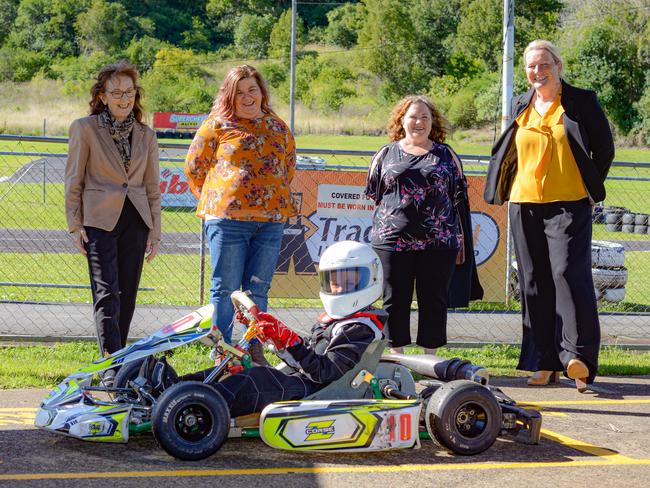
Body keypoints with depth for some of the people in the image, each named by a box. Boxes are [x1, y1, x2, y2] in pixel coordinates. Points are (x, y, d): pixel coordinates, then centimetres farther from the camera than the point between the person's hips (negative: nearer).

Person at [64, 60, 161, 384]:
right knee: (107, 293, -13)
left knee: (127, 294, 6)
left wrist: (154, 232, 10)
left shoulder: (146, 136, 12)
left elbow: (152, 187, 14)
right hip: (99, 220, -4)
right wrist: (75, 225, -4)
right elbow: (73, 181, 1)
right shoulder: (85, 129, 1)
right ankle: (112, 365, -18)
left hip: (135, 221, 4)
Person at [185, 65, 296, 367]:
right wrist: (212, 199, 5)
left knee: (258, 290, 8)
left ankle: (255, 351, 15)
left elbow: (289, 166, 27)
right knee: (225, 290, -1)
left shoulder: (278, 128, 15)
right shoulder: (217, 125, 2)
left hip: (271, 220, 4)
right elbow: (194, 165, 7)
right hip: (228, 218, -4)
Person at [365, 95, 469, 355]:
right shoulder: (386, 154, 10)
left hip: (438, 242, 0)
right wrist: (394, 214, 4)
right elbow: (374, 194, 13)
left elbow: (458, 196, 12)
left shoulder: (445, 154, 12)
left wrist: (459, 237, 7)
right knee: (394, 300, 2)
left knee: (434, 300, 4)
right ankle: (396, 356, 11)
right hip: (392, 239, 0)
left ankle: (430, 356, 13)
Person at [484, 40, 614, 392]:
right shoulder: (520, 107, 13)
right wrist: (504, 189, 15)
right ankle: (545, 364, 9)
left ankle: (579, 356, -14)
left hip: (569, 205, -5)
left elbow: (604, 149, 7)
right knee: (534, 283, 4)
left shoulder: (582, 102, 1)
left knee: (568, 273, -17)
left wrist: (591, 188, 6)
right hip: (525, 205, 5)